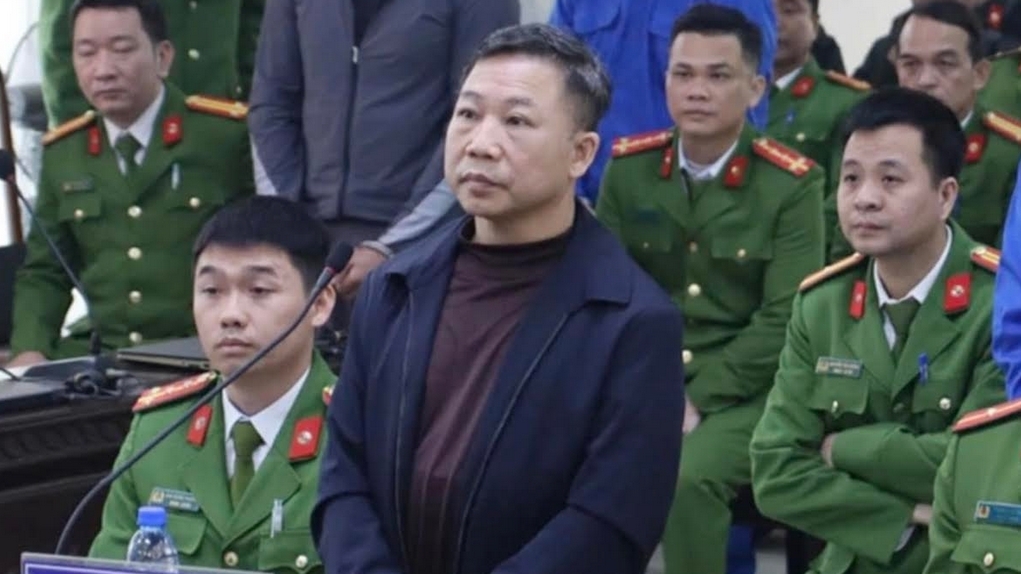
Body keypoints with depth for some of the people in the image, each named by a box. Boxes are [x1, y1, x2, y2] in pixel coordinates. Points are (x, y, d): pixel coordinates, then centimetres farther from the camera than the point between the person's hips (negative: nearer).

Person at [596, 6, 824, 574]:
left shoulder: (793, 184, -8)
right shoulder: (628, 167, 3)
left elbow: (783, 322, -11)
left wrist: (698, 401, -18)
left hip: (743, 391, -3)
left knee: (689, 478, -31)